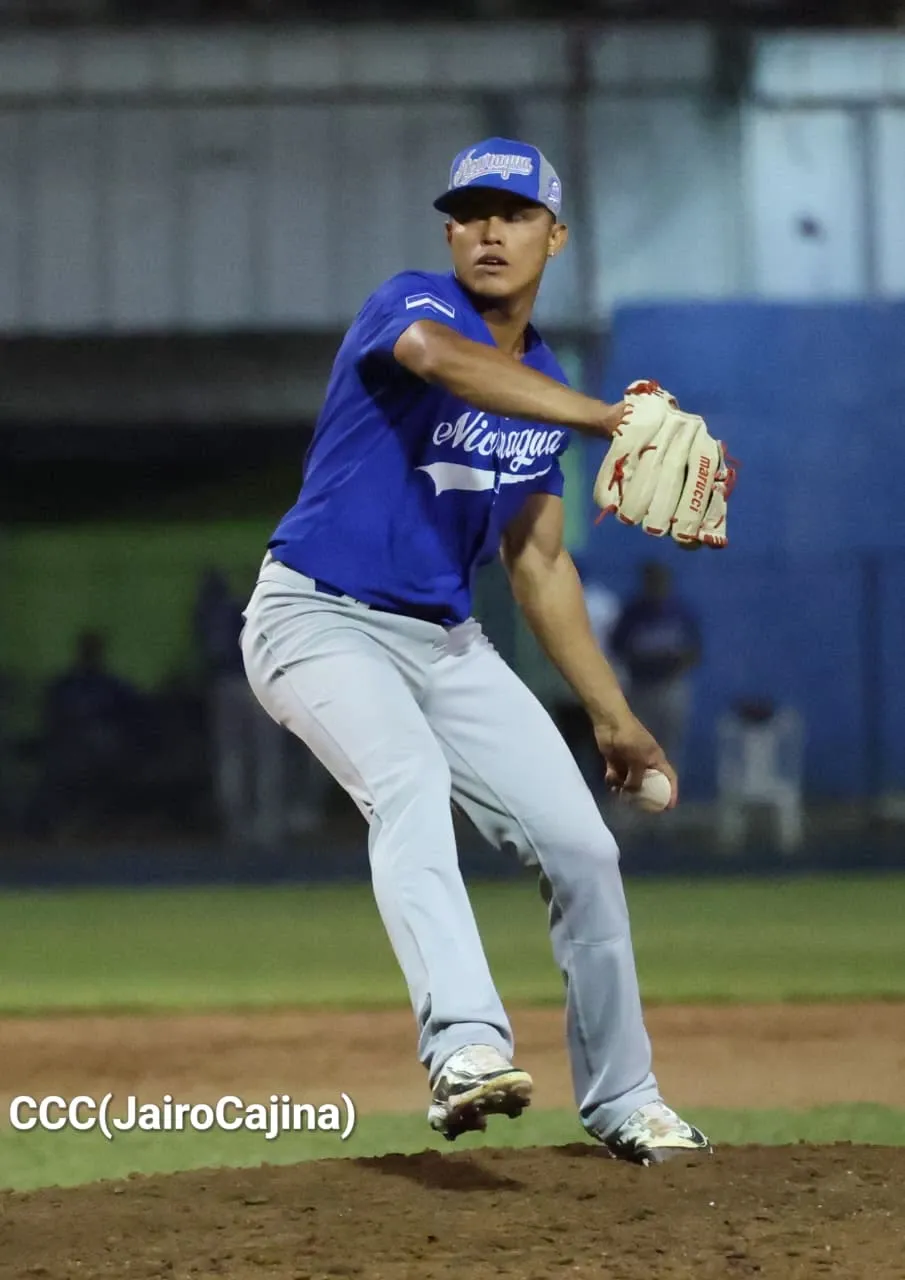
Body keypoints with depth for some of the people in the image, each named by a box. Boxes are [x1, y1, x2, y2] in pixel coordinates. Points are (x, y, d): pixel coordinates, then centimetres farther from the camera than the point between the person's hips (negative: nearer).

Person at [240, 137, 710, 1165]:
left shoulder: (544, 388, 11)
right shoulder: (410, 305, -11)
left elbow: (537, 561, 19)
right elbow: (440, 356, -38)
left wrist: (612, 715, 16)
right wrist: (606, 418, -50)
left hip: (445, 643, 7)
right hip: (321, 622, -7)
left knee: (579, 844, 1)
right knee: (410, 783, -34)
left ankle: (622, 1101, 18)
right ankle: (466, 1048, -52)